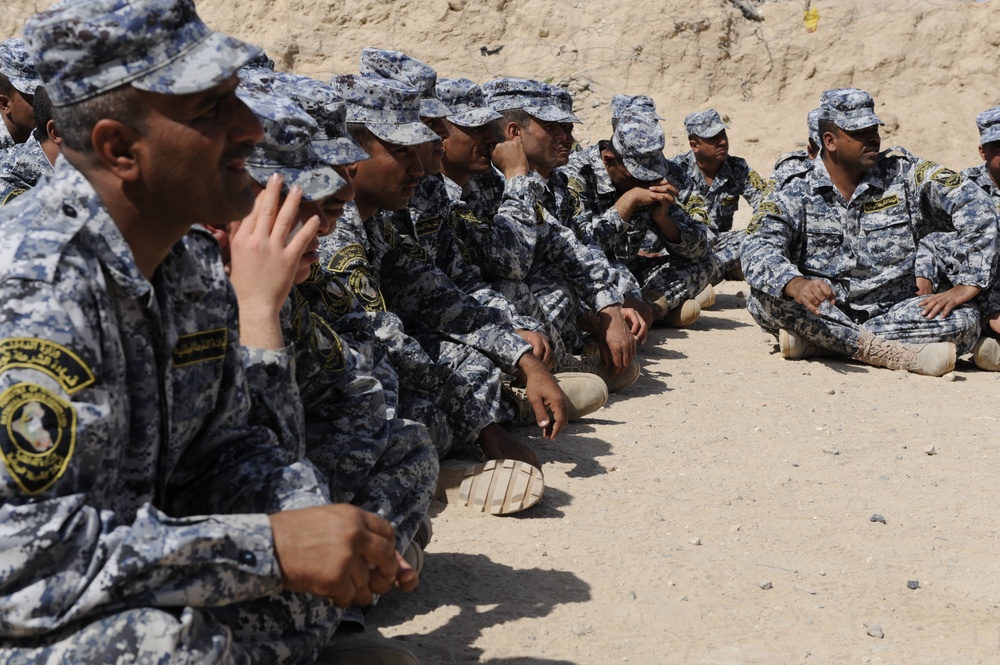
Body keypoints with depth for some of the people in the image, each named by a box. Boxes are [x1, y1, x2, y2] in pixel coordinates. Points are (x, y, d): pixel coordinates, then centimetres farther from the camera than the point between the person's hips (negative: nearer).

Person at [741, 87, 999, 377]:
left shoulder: (905, 174, 3)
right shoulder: (793, 198, -2)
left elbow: (976, 206, -3)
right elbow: (758, 252, -18)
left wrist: (966, 286, -14)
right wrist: (797, 285, -41)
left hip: (890, 312, 2)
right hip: (823, 316, -1)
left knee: (964, 319, -24)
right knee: (765, 293, -30)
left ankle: (816, 343, -27)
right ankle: (894, 353, -27)